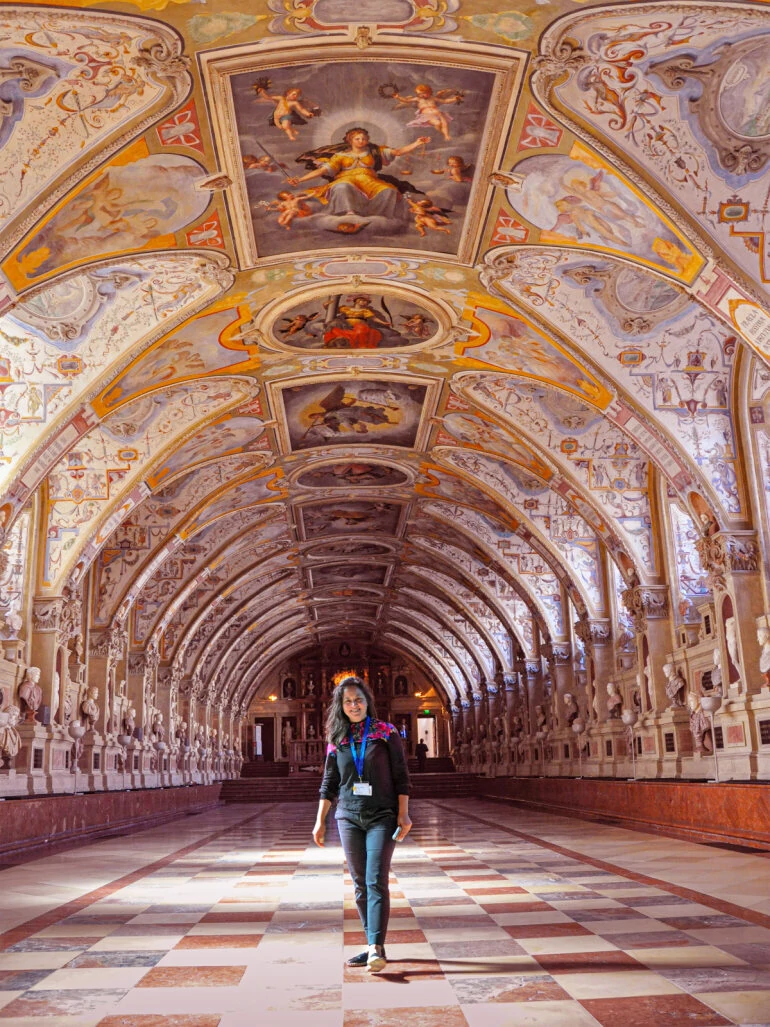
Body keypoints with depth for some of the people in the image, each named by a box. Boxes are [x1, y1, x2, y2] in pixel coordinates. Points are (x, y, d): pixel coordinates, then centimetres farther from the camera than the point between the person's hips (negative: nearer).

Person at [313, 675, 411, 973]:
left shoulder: (386, 733, -1)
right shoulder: (337, 740, 7)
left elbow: (400, 776, -1)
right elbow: (329, 783, 12)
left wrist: (403, 814, -7)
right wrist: (320, 821, 9)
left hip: (382, 816, -4)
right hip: (349, 817, 4)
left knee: (376, 881, -13)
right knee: (360, 884, 6)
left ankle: (376, 948, -17)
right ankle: (373, 946, 14)